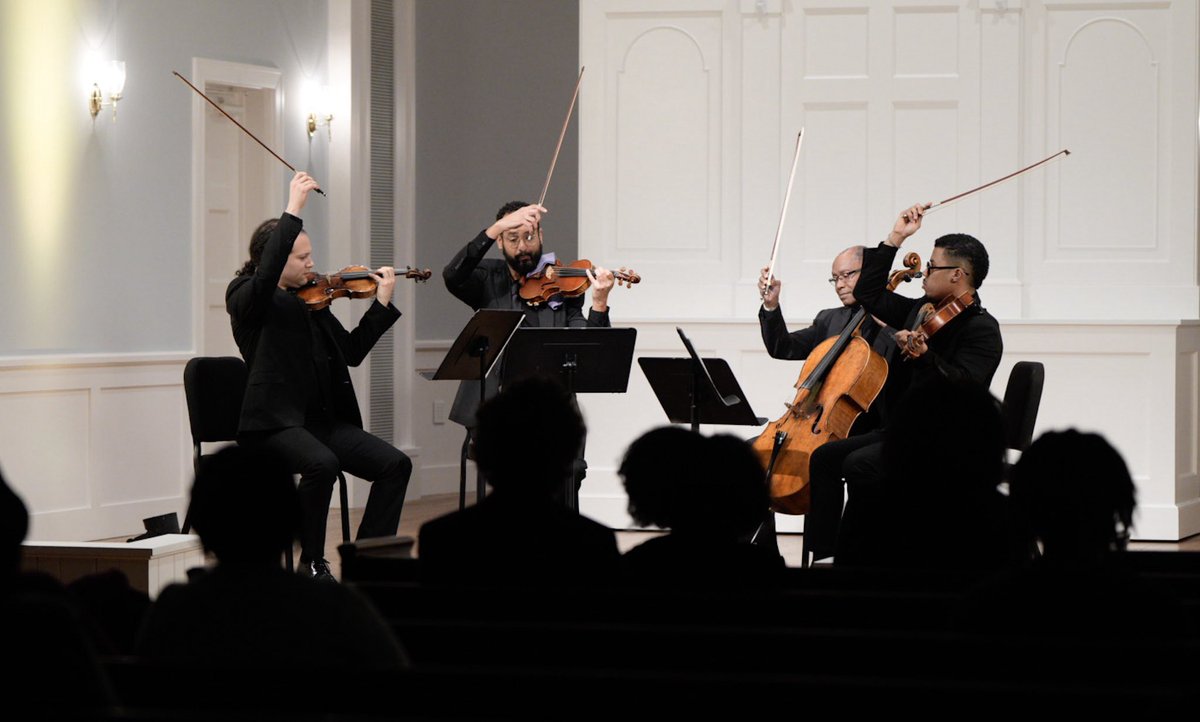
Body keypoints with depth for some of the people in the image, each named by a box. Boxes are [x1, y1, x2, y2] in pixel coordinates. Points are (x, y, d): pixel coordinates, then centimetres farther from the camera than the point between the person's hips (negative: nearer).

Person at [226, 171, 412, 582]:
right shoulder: (245, 298, -2)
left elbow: (352, 352, 18)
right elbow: (267, 273, -26)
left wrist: (382, 302, 11)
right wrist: (293, 210, -27)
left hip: (324, 419, 7)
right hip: (276, 422, -7)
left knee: (395, 464, -12)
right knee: (322, 463, -35)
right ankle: (312, 563, -18)